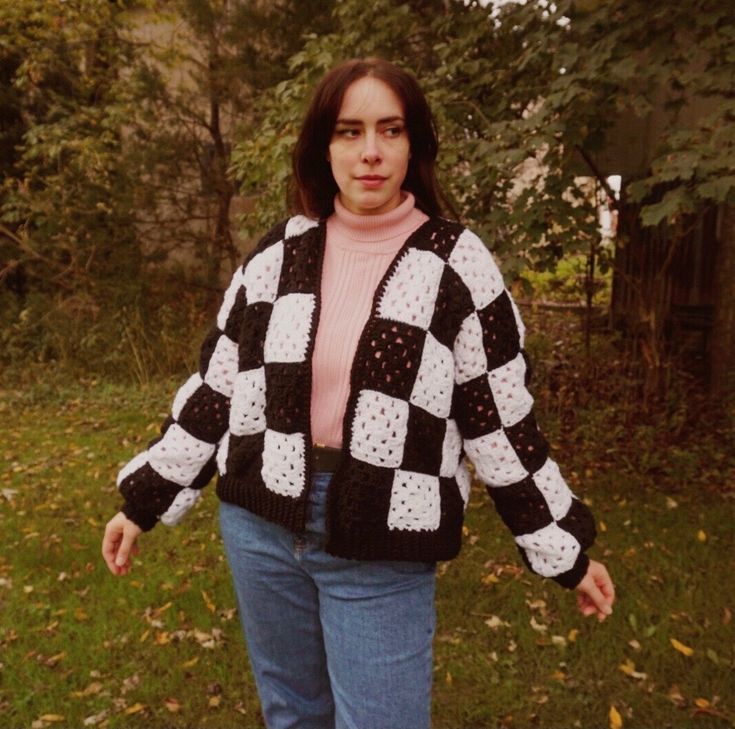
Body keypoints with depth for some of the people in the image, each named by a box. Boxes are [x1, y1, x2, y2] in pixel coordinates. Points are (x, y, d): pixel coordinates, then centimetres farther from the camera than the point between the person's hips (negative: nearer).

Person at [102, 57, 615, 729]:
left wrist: (566, 553, 0)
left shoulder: (457, 263, -8)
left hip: (383, 550, -3)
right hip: (260, 525, 4)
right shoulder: (278, 255, 1)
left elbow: (499, 421, -3)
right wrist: (142, 502, 8)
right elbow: (214, 390, 5)